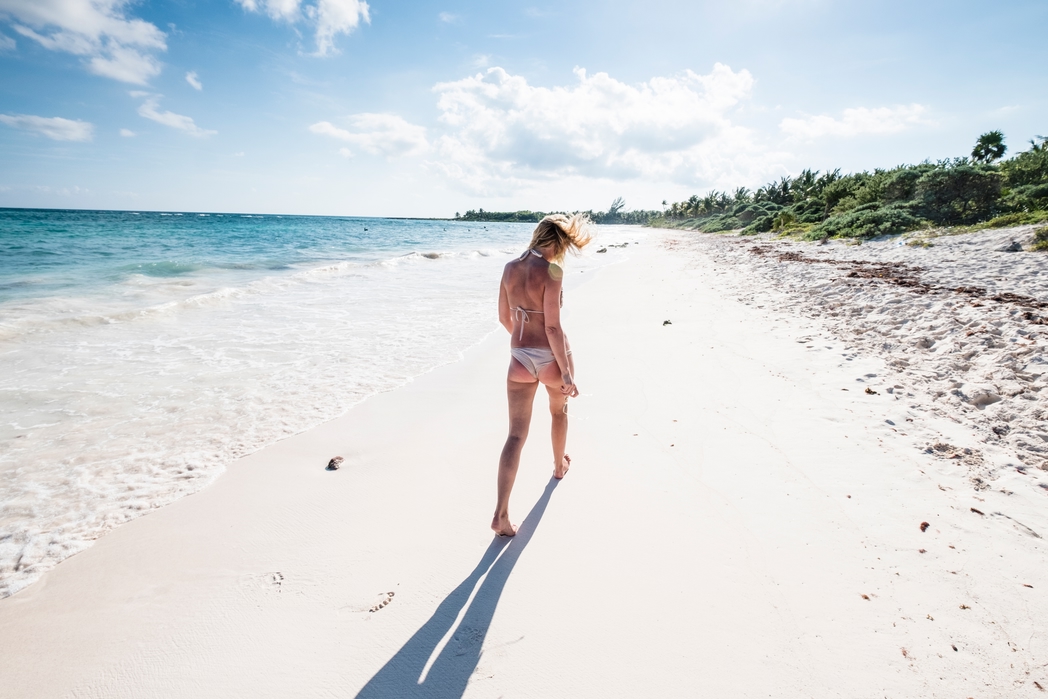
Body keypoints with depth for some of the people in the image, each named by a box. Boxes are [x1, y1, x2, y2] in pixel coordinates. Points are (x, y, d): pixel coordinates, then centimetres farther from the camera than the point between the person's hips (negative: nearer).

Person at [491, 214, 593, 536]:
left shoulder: (510, 268, 3)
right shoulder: (551, 270, -16)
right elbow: (552, 326, -20)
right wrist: (567, 373, -16)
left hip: (520, 358, 4)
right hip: (551, 356, -4)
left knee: (516, 435, 3)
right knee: (559, 410, 28)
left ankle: (501, 513, -4)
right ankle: (559, 466, 52)